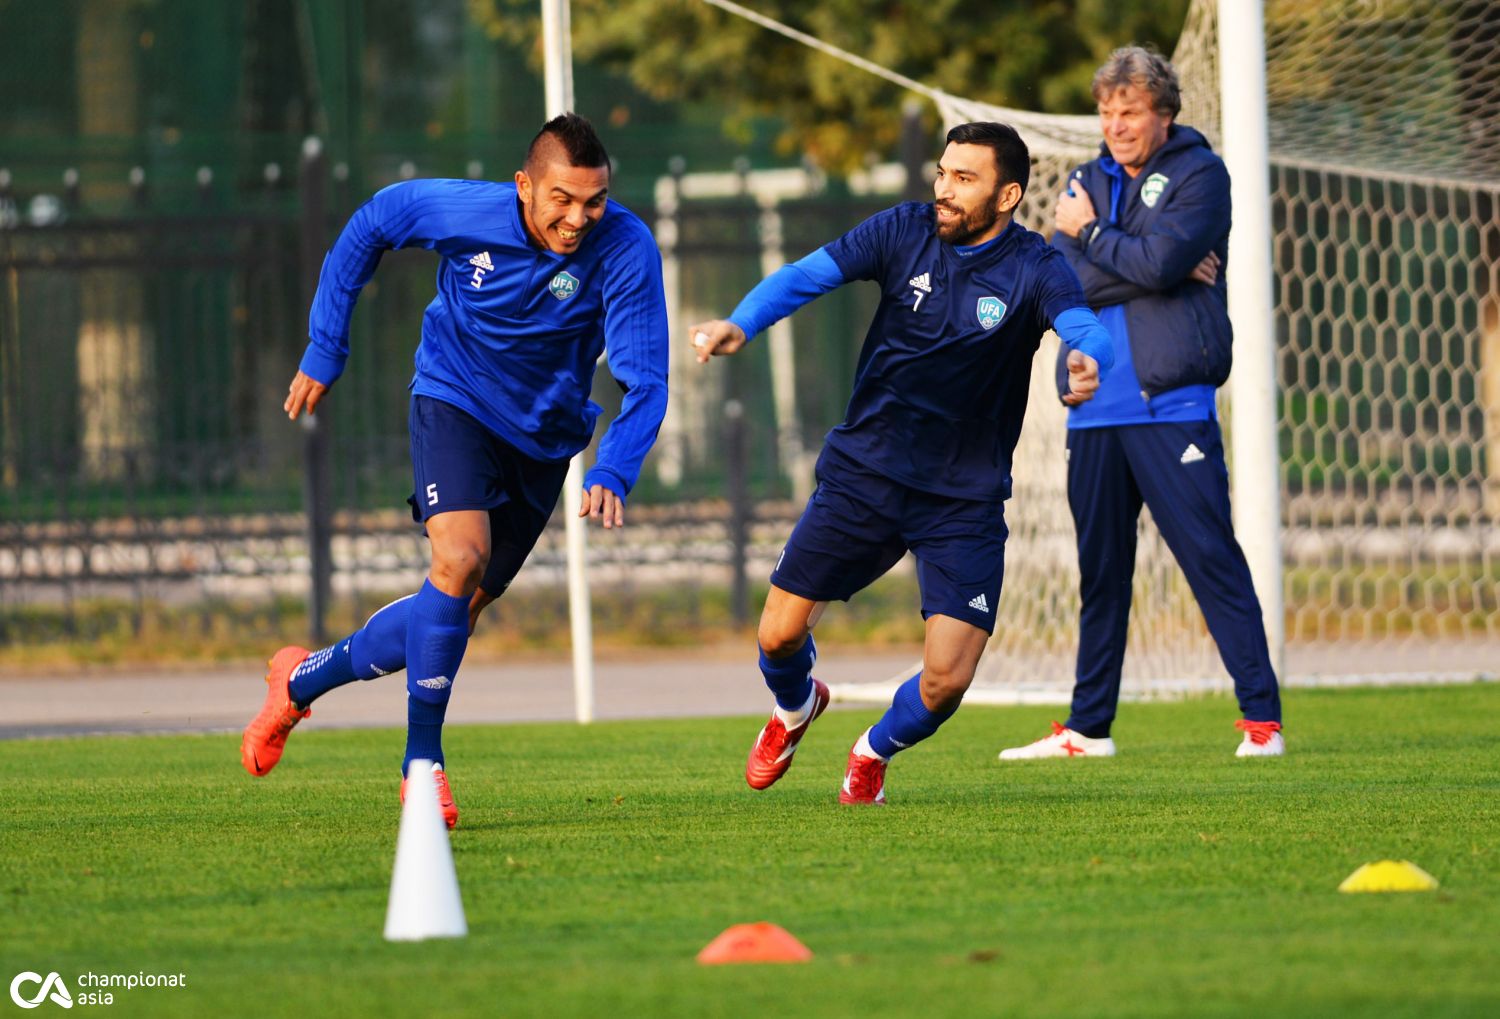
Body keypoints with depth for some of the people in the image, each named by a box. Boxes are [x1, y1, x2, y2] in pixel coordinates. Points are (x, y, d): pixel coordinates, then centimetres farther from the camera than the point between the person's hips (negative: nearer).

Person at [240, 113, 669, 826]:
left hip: (544, 438, 2)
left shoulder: (625, 249, -24)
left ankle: (303, 680, 30)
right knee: (460, 560, -26)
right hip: (454, 401, -2)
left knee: (456, 611, 7)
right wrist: (324, 352, 1)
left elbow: (644, 381, -25)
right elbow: (372, 224, -2)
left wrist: (612, 475, -42)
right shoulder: (465, 213, -22)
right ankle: (423, 763, -14)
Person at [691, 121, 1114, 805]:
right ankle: (795, 706, 39)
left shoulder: (1033, 269, -11)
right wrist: (740, 324, -31)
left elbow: (1082, 325, -29)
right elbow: (808, 275, -11)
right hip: (866, 471, 2)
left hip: (966, 500, -2)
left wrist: (1086, 359, -55)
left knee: (946, 682, -12)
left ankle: (875, 750, 24)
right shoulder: (905, 232, -5)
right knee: (780, 635, 0)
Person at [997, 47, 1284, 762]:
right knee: (1100, 569, 10)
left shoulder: (1199, 174, 0)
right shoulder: (1088, 182, 15)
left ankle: (1262, 717, -7)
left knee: (1211, 557, -8)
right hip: (1095, 405, 5)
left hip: (1170, 401, -5)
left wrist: (1089, 233, -1)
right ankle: (1089, 727, 16)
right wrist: (1145, 267, -9)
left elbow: (1161, 261, -15)